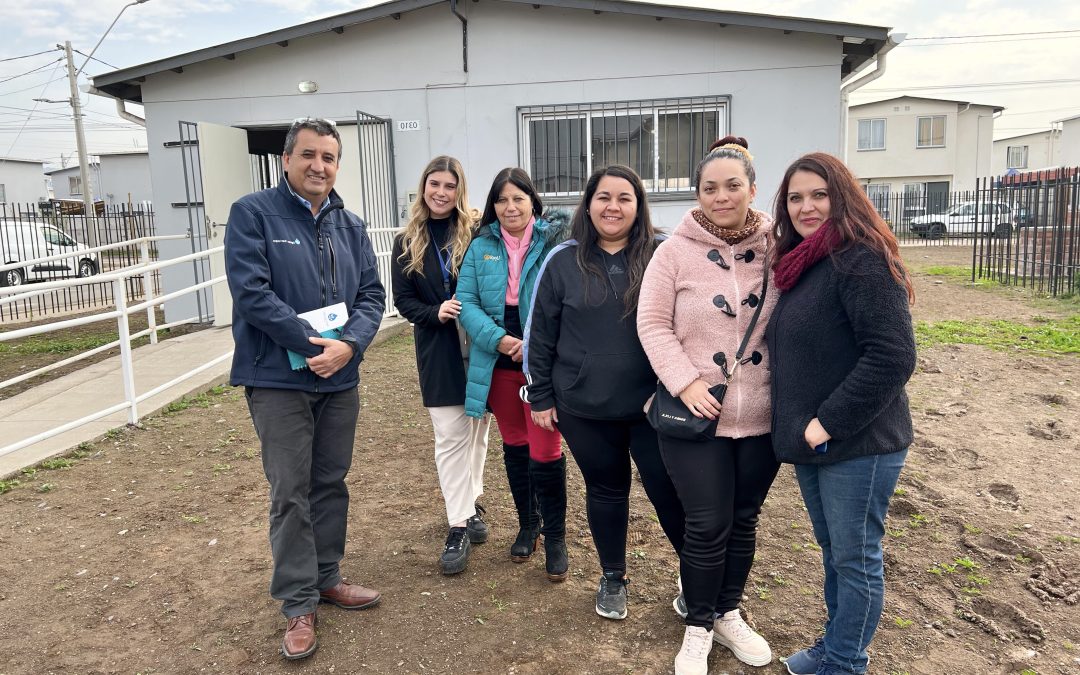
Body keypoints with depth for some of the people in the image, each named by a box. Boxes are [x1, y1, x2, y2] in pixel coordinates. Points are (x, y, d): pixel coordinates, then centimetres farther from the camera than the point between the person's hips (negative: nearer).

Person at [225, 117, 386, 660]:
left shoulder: (350, 226, 10)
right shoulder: (253, 214, -6)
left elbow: (372, 294, 4)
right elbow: (251, 291, -17)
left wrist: (348, 344, -15)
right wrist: (312, 344, -21)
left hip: (340, 378, 5)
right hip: (279, 379, -5)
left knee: (331, 484, 15)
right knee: (291, 493, 2)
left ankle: (326, 577, 33)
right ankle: (298, 603, 16)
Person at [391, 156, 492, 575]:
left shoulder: (476, 234, -4)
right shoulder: (407, 243, 4)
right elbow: (403, 300, 3)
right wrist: (435, 314, -16)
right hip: (438, 351, 0)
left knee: (477, 430, 12)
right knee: (451, 437, 1)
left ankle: (470, 504, 32)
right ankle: (458, 527, 6)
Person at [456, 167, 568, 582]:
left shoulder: (555, 243, -6)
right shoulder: (480, 247, 4)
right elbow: (466, 302, -1)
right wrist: (498, 339, -16)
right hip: (499, 365, 4)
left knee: (545, 453, -2)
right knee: (514, 446, 17)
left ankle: (555, 536, 17)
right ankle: (527, 524, 35)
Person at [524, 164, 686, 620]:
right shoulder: (563, 262, 0)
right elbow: (540, 334, 4)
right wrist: (541, 397, 4)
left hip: (653, 404, -1)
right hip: (584, 408, 1)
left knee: (668, 490, 6)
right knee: (606, 489, 15)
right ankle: (612, 578, 36)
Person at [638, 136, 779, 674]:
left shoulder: (776, 248, 1)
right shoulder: (675, 251, -5)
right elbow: (653, 324, -5)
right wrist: (684, 382, -16)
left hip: (763, 417, 3)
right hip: (696, 416, -3)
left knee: (743, 521, 16)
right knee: (707, 525, 3)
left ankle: (728, 614, 38)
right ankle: (698, 629, 26)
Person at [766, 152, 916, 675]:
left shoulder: (862, 260, -16)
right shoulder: (800, 265, 11)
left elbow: (893, 357, -24)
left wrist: (828, 423, -21)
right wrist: (798, 426, 10)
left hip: (858, 444, -8)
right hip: (809, 441, 8)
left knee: (855, 558, 8)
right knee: (832, 551, 21)